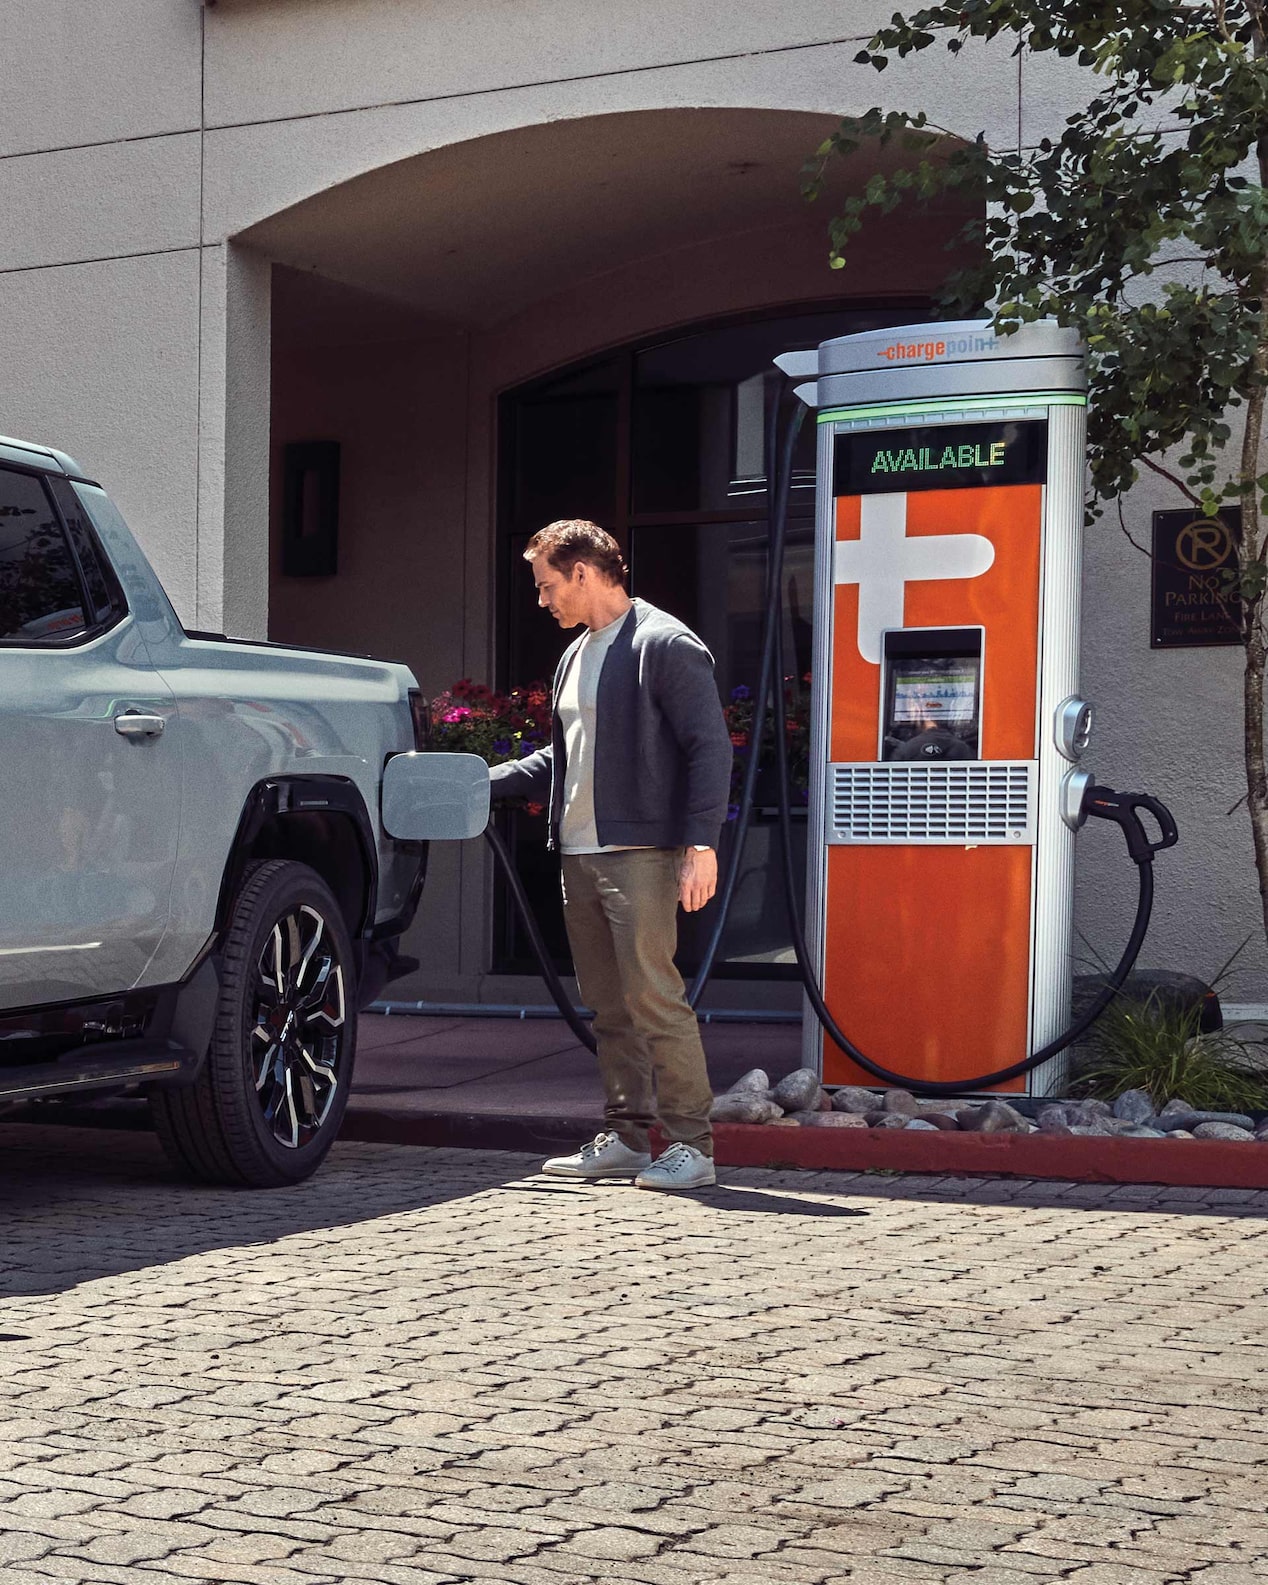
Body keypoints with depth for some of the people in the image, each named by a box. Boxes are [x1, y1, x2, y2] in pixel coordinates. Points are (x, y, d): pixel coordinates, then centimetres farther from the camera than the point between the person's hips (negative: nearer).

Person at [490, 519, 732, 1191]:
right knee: (608, 1008, 10)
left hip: (640, 853, -9)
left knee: (653, 998, -10)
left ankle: (691, 1144, -5)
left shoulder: (665, 645, -7)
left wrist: (701, 844, -19)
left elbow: (710, 749, -11)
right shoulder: (576, 657, 20)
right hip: (578, 855, 9)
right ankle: (626, 1139, 16)